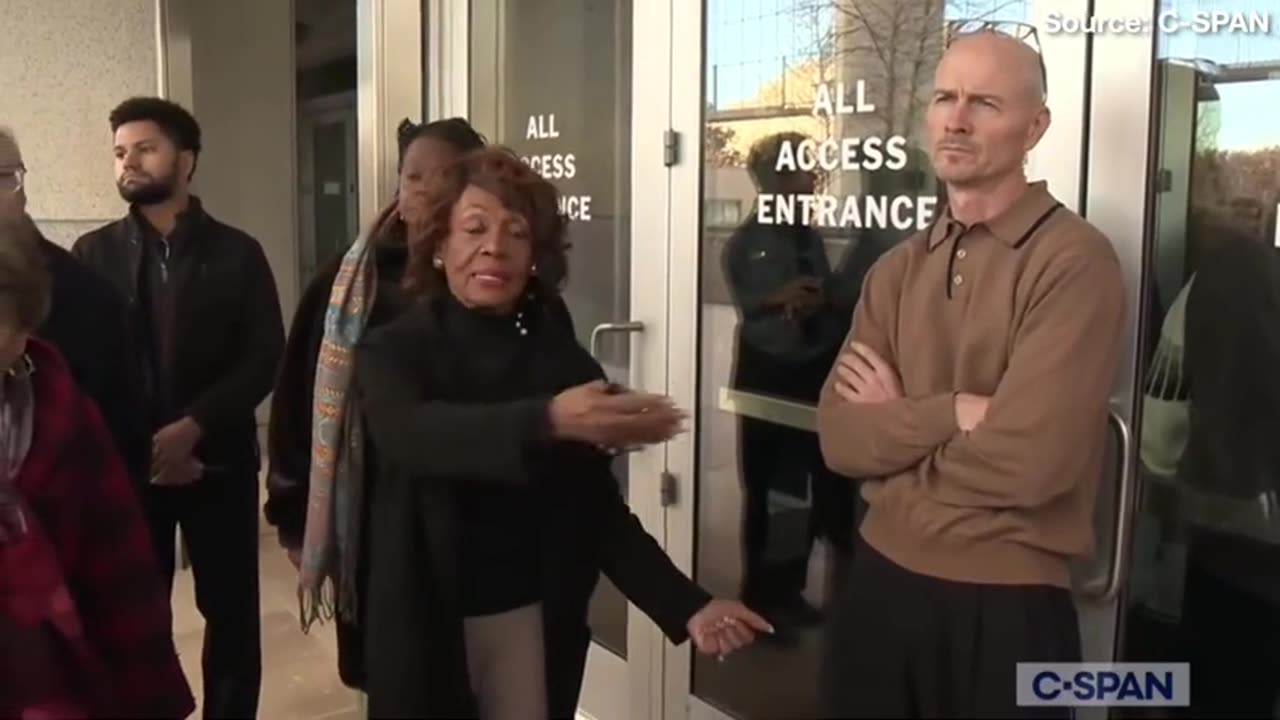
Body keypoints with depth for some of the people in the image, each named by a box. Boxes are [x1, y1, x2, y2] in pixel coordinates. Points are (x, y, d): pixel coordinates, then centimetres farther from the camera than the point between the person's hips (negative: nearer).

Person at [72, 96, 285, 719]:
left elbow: (264, 360, -4)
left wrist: (192, 428, -15)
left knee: (231, 611, 7)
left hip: (218, 461, 0)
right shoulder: (93, 254, 5)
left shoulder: (237, 253, 3)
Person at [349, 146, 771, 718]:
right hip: (425, 627, -1)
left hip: (534, 620, 2)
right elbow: (412, 433, -29)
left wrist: (686, 605, -16)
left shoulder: (564, 361, -1)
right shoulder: (392, 352, -7)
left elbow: (599, 508, -2)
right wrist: (547, 420, -46)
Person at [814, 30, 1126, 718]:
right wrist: (956, 411, -17)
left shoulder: (1074, 260, -14)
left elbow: (1028, 459, -23)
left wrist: (897, 423, -8)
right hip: (879, 581, 6)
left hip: (1004, 605, -5)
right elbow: (838, 435, -3)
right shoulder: (895, 269, 6)